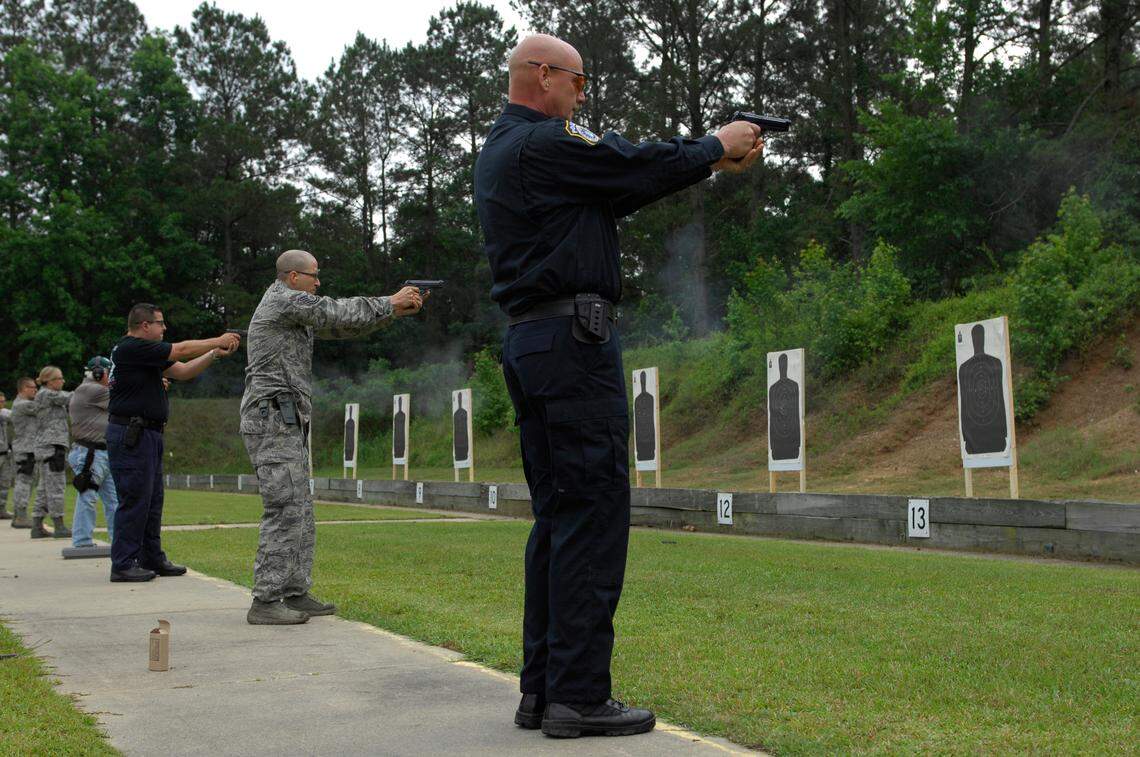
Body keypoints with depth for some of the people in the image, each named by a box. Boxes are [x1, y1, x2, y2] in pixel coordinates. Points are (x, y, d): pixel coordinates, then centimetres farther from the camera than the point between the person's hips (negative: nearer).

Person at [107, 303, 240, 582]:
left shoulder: (147, 353, 17)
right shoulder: (132, 348, -14)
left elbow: (182, 371, 19)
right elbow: (182, 351, -14)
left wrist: (215, 353, 11)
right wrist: (218, 341, -3)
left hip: (147, 434, 10)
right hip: (130, 434, -10)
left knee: (152, 499, 13)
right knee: (134, 499, -8)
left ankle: (152, 559, 21)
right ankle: (123, 565, -3)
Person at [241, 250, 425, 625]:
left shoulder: (295, 312, 23)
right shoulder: (284, 300, -7)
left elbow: (339, 328, 22)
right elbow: (340, 313, -11)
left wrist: (396, 310, 14)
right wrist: (390, 303, 1)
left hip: (285, 425, 11)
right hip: (274, 420, -11)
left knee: (300, 513, 11)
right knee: (285, 510, -13)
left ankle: (295, 594, 15)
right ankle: (265, 602, -12)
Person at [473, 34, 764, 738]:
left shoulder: (498, 152, 22)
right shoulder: (544, 142, -8)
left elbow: (616, 188, 20)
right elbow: (637, 166, -7)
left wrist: (713, 162, 16)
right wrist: (716, 146, 12)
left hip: (526, 343, 10)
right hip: (574, 337, -10)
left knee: (557, 516, 11)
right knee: (593, 514, -8)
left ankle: (542, 689, 14)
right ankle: (578, 696, -5)